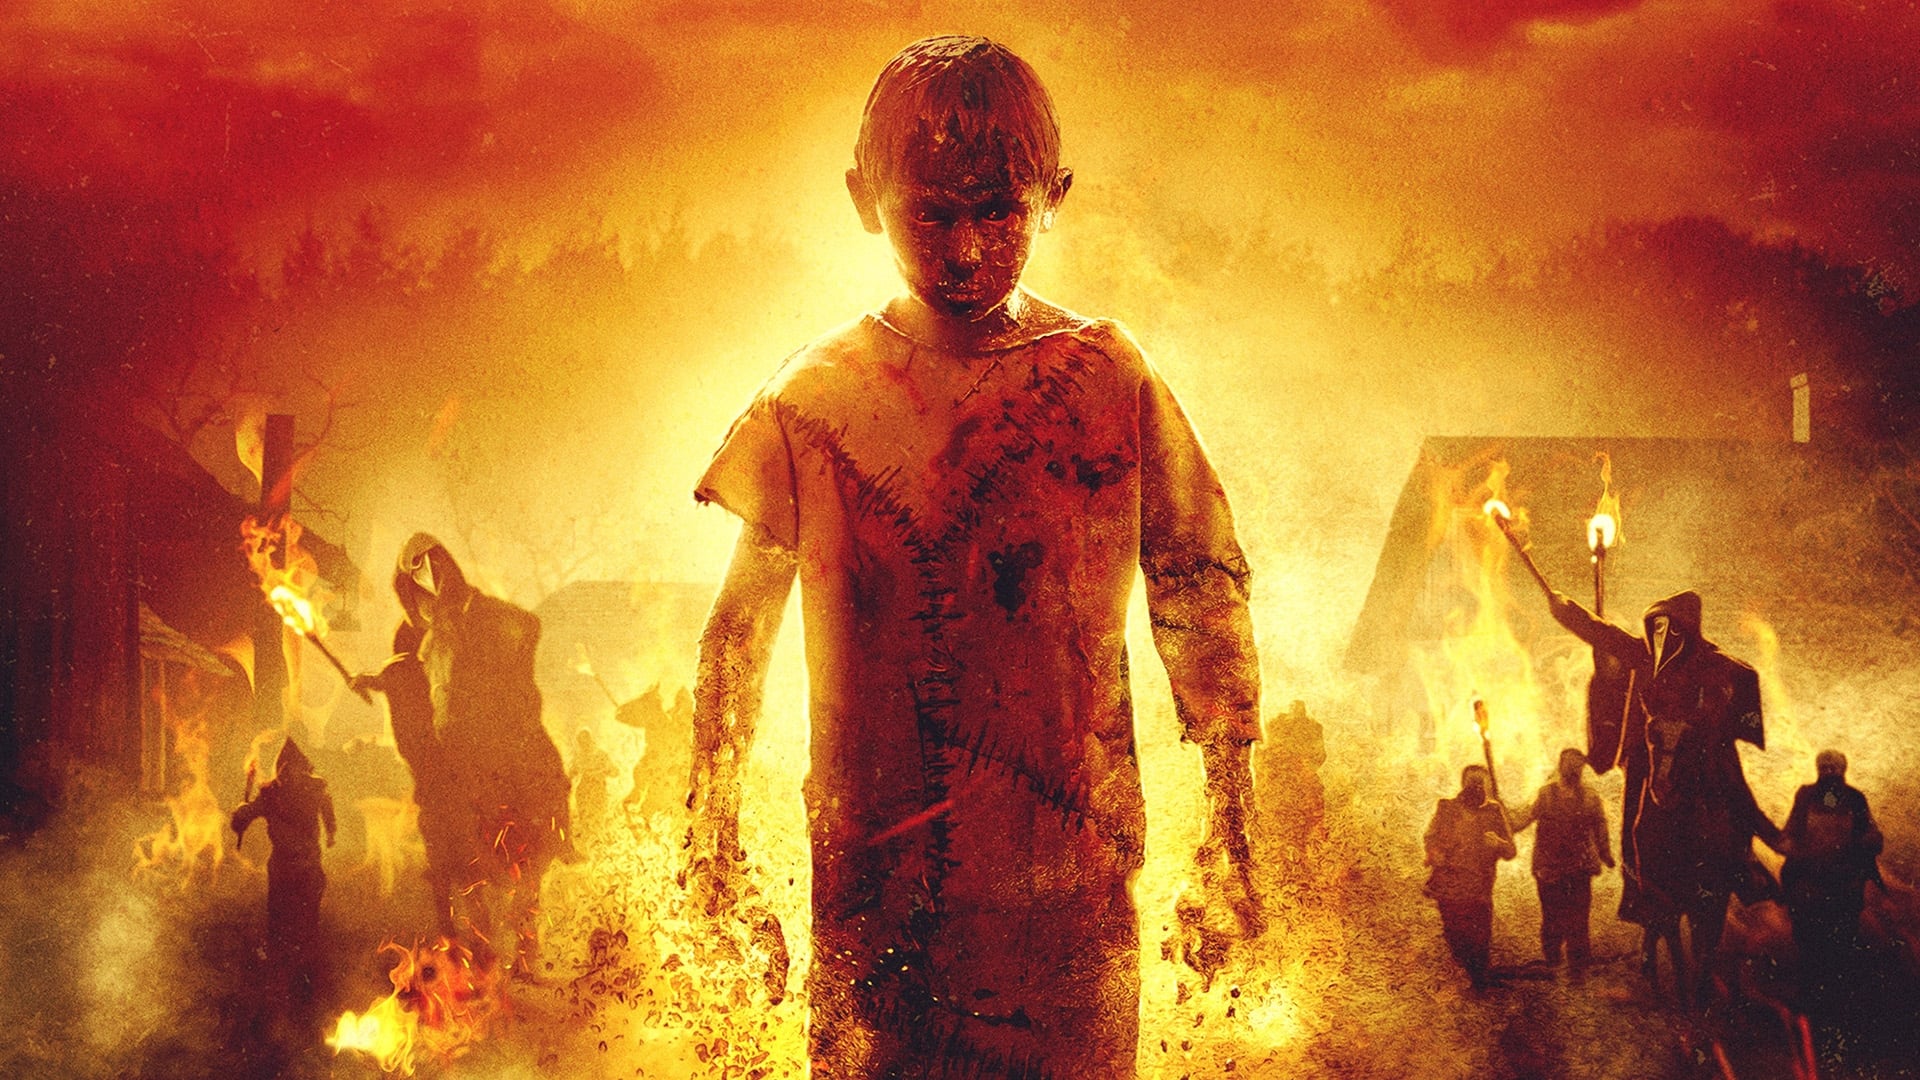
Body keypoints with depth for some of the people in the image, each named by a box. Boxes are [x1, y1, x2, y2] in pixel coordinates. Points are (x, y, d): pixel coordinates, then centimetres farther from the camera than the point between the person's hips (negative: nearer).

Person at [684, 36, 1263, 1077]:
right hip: (871, 878, 0)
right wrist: (712, 823, 6)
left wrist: (1229, 825, 2)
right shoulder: (813, 395, 2)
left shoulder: (1111, 379, 1)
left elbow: (1202, 601, 5)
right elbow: (742, 622, 10)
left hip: (1068, 883, 0)